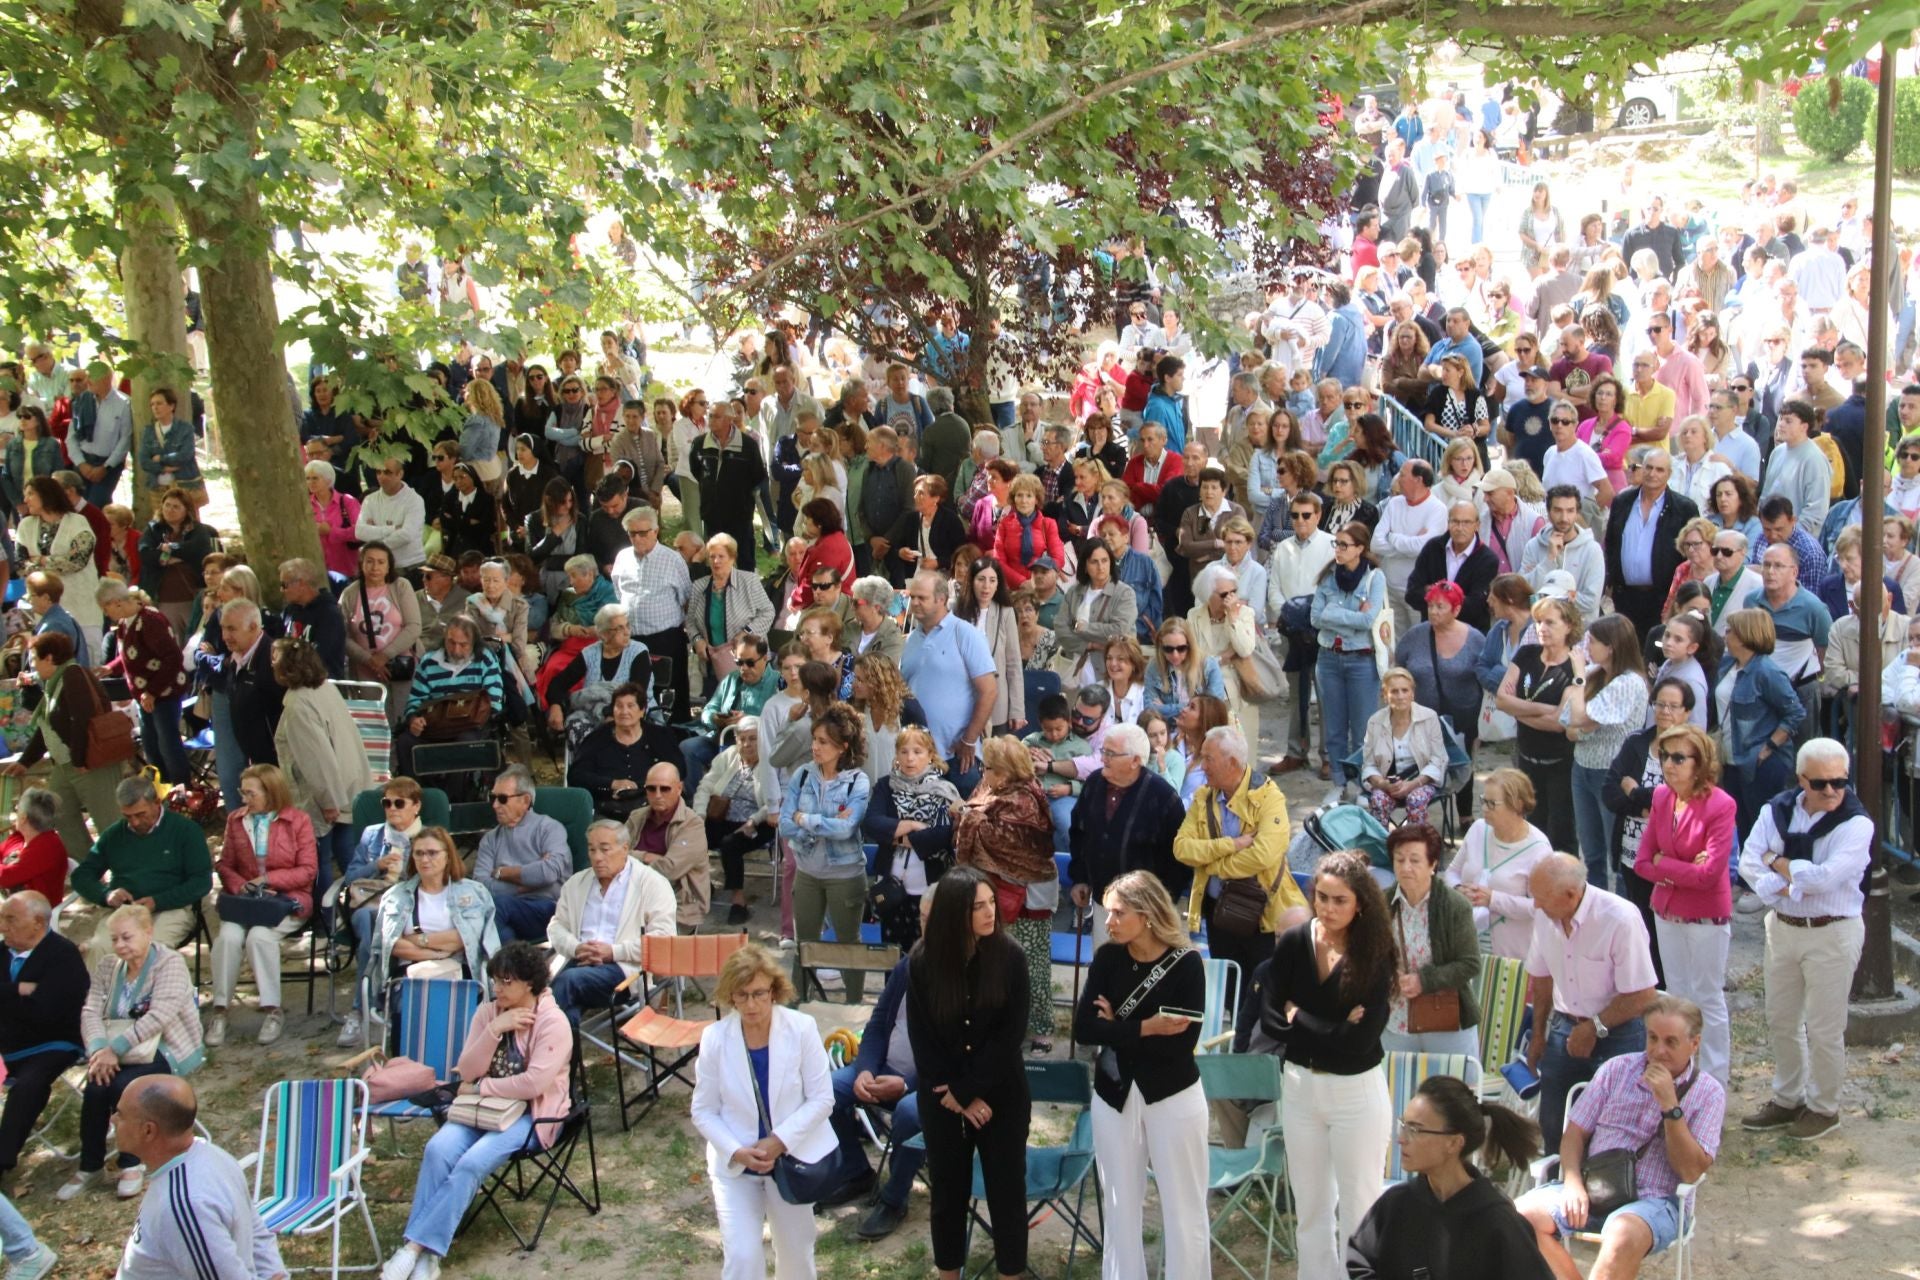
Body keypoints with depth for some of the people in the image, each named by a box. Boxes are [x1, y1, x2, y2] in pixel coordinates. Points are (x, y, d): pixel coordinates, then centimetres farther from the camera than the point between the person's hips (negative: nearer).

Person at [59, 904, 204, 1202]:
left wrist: (116, 1048, -27)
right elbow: (91, 1011, -1)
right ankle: (90, 1166, -4)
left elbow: (159, 1016, -23)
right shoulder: (108, 965, 7)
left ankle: (132, 1164, -8)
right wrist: (99, 1049, -20)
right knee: (95, 1088, -24)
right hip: (117, 1051, 5)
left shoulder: (169, 963, -12)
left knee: (124, 1086, -30)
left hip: (164, 1051, -5)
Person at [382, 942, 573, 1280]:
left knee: (472, 1163, -28)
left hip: (532, 1114, -5)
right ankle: (426, 1252, -25)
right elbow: (467, 1072, -2)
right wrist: (494, 1030, -15)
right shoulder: (487, 1012, 5)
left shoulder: (553, 1022, -12)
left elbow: (534, 1083, -22)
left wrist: (481, 1088, -13)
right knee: (438, 1149, -24)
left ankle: (418, 1246, -23)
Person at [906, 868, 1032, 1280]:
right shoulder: (922, 962, -8)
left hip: (1001, 1095, -1)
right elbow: (921, 1039, -4)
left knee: (1006, 1190, 6)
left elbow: (1010, 1033, -12)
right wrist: (954, 1097, -9)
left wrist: (969, 1091, -13)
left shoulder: (1009, 957, -11)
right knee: (948, 1190, 13)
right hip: (942, 1099, 1)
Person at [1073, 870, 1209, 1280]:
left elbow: (1182, 1044, -18)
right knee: (1119, 1205, 12)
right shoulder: (1107, 958, -3)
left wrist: (1117, 1030, -14)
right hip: (1114, 1095, 3)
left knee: (1183, 1208, 6)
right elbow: (1083, 1028, -13)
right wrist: (1145, 1028, -23)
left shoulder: (1186, 962, -12)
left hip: (1173, 1096, -3)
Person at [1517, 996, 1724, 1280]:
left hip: (1652, 1201, -3)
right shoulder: (1617, 1069, 11)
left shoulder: (1709, 1094, 3)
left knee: (1622, 1235, -39)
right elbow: (1575, 1132, 10)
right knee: (1521, 1214, -24)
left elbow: (1691, 1171, -6)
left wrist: (1670, 1105, -14)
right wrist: (1573, 1183, -8)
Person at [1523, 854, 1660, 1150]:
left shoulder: (1621, 919, -23)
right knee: (1552, 1126, 11)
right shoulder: (1545, 915, -5)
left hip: (1618, 1034, -5)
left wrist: (1594, 1028, -13)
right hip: (1565, 1027, 5)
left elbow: (1642, 997, -19)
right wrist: (1538, 1035, 17)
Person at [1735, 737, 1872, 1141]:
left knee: (1824, 1029, 4)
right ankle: (1787, 1099, 33)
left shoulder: (1856, 824, -16)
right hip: (1782, 927, 5)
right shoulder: (1776, 811, -1)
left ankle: (1824, 1108, 23)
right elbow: (1749, 863, -7)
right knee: (1780, 1021, 17)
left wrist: (1780, 865, -13)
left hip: (1832, 933, -5)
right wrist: (1788, 887, -22)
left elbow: (1826, 877, -27)